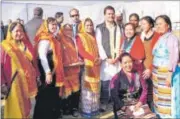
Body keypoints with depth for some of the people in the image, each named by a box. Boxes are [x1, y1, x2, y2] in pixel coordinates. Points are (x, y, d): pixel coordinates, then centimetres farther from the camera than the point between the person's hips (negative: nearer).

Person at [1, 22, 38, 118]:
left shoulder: (26, 45, 10)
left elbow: (32, 62, 16)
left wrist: (36, 76, 13)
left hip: (26, 81, 5)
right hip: (14, 83, -5)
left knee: (26, 108, 14)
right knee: (16, 110, 2)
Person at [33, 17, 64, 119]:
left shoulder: (54, 38, 14)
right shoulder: (45, 39, -17)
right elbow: (42, 56, -26)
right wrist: (48, 72, -28)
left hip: (53, 70, 10)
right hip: (47, 71, -10)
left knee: (53, 94, 19)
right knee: (46, 95, 0)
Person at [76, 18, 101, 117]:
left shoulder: (95, 37, 17)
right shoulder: (80, 36, -1)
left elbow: (98, 50, 16)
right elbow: (81, 51, -11)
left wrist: (99, 59, -5)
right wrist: (93, 58, -19)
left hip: (96, 66, 6)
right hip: (86, 65, -6)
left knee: (95, 86, 9)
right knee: (87, 87, -4)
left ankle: (94, 108, 20)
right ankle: (86, 110, 4)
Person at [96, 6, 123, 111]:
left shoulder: (118, 28, 11)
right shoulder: (100, 28, 2)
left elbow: (119, 43, 6)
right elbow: (99, 44, -3)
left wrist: (117, 57, -5)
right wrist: (106, 58, -8)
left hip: (116, 59, 2)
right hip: (105, 59, -2)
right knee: (105, 82, -1)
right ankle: (104, 102, 11)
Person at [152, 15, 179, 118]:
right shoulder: (159, 38, 13)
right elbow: (155, 56, 11)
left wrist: (170, 73, -20)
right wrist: (152, 70, 5)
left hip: (166, 72, -7)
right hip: (156, 72, 7)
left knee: (167, 97, -5)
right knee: (158, 95, 11)